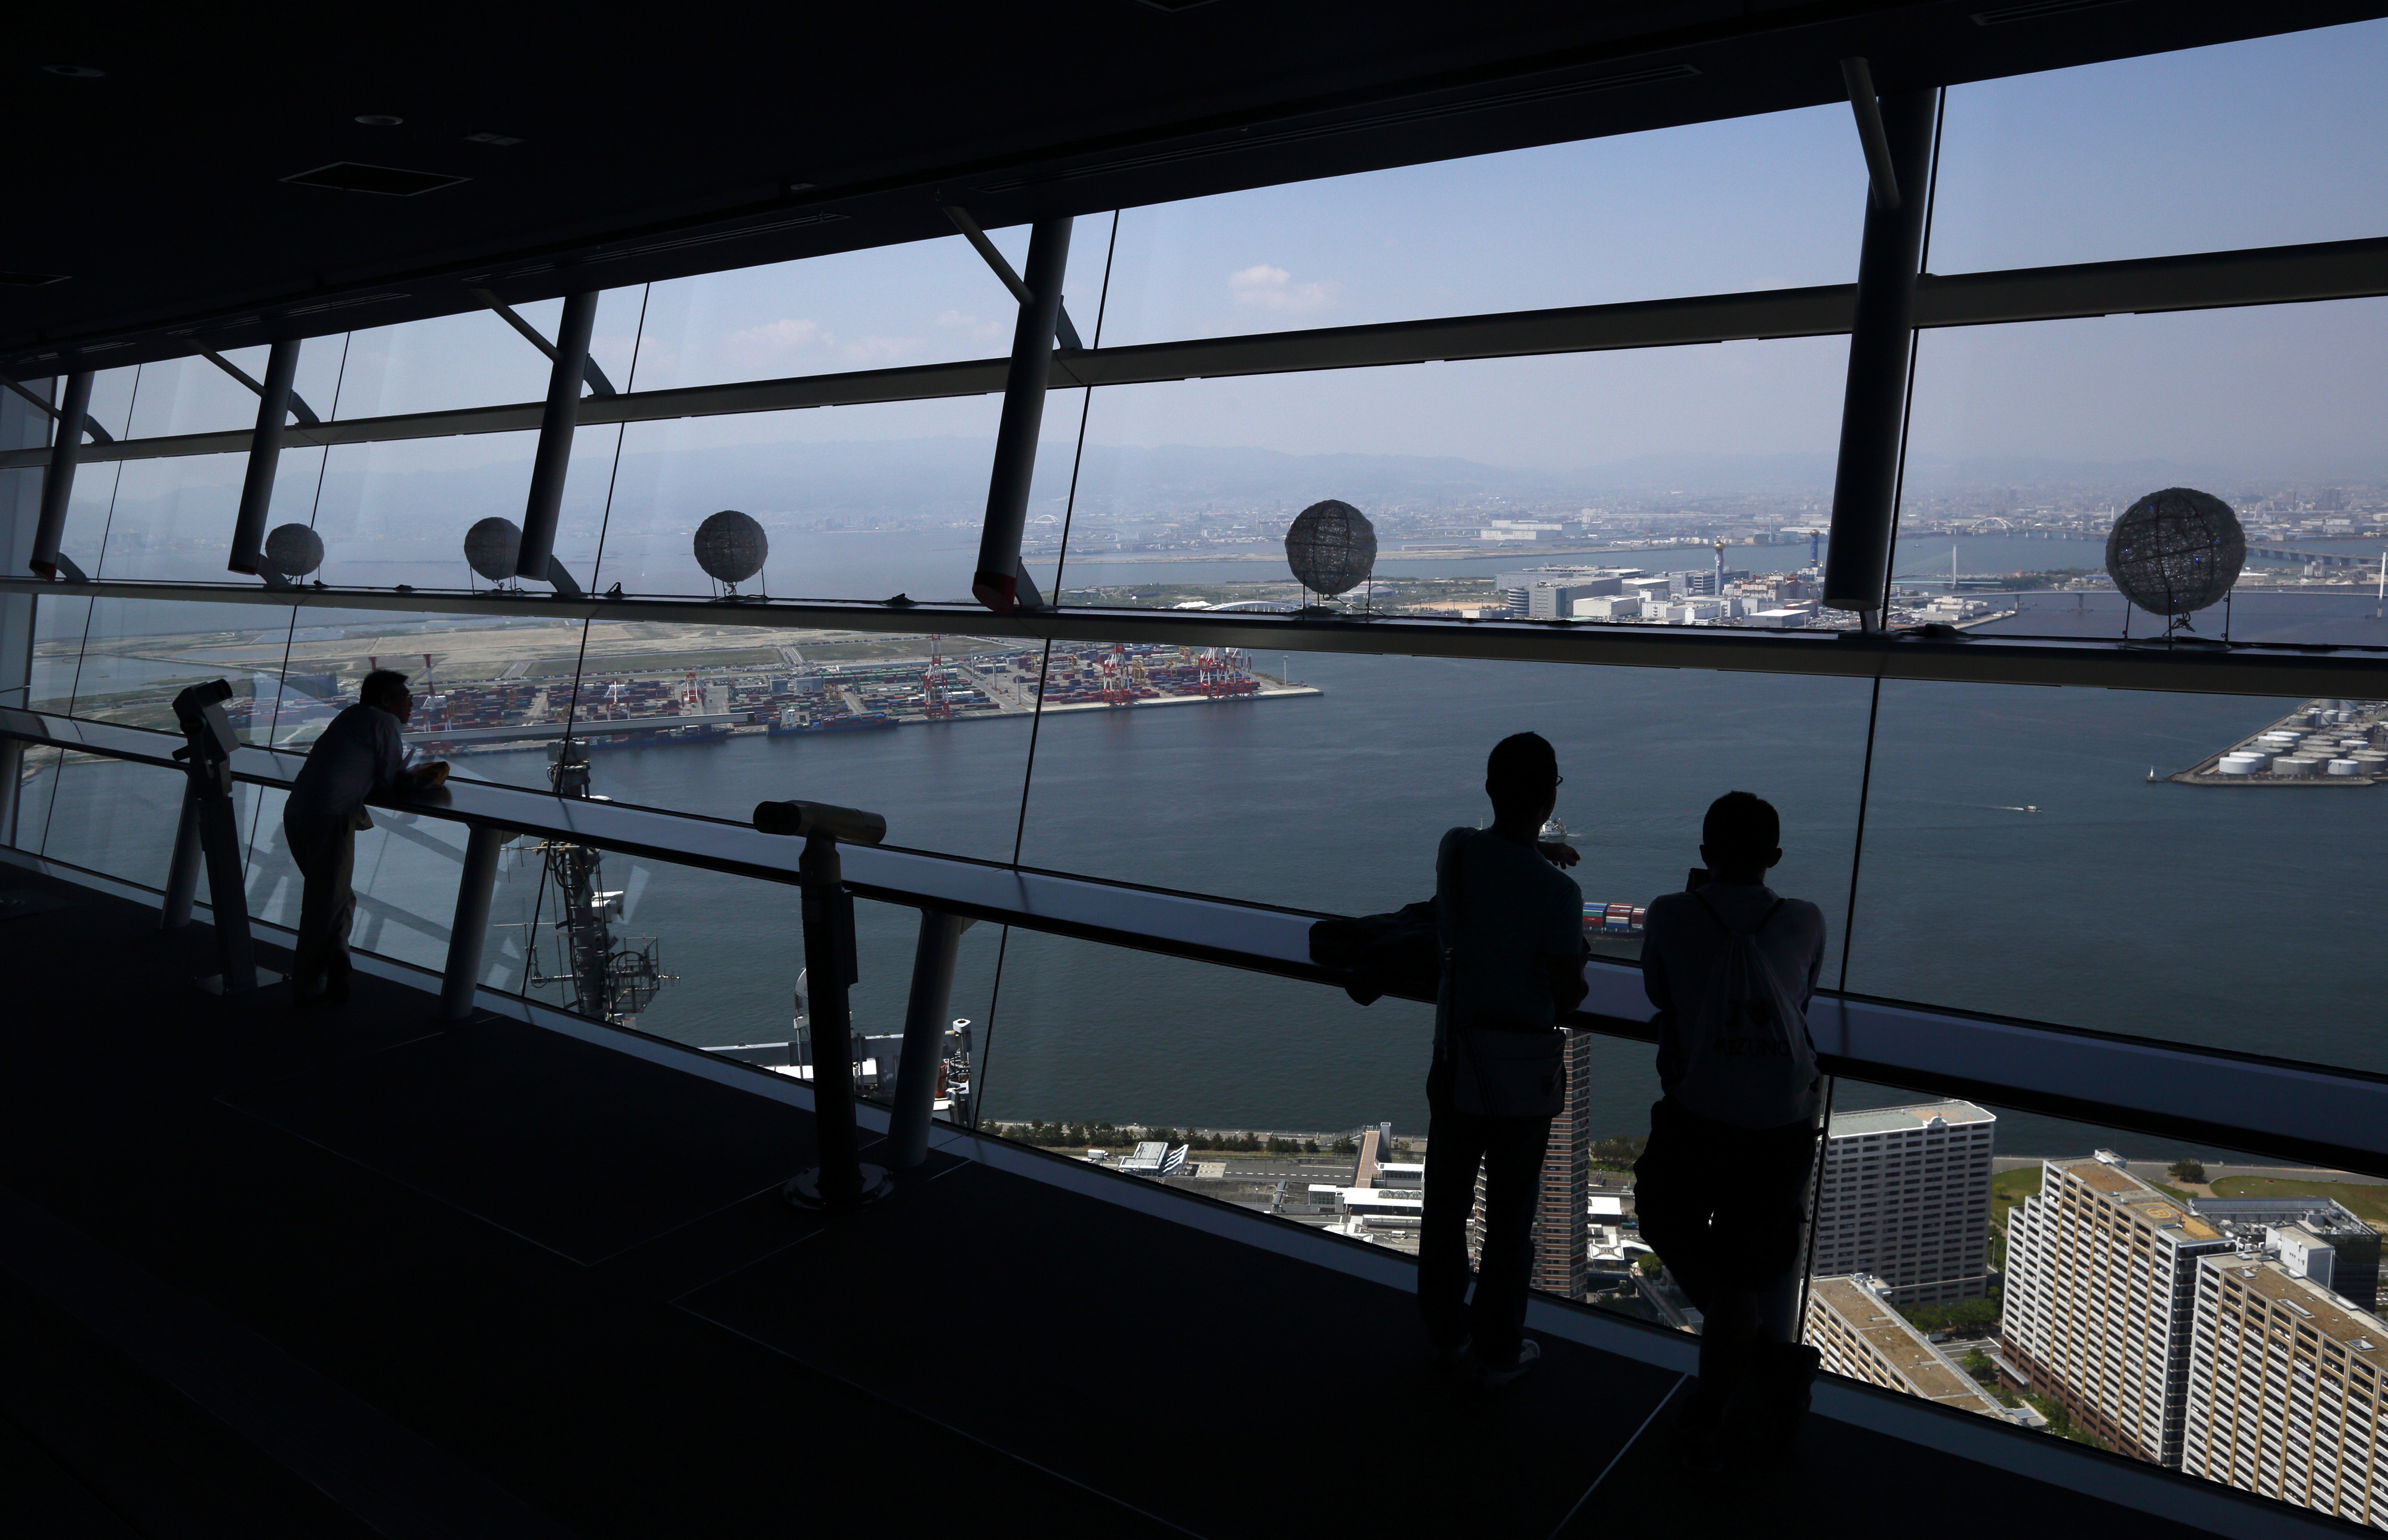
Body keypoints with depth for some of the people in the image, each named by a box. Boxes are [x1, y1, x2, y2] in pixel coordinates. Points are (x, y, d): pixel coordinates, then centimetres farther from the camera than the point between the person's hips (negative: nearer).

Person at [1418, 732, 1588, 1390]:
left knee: (1446, 1201, 18)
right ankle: (1497, 1352, 25)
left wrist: (1535, 852, 32)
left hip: (1456, 1057, 5)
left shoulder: (1456, 849, -7)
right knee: (1510, 1215, 11)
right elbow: (1569, 993, -15)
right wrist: (1578, 970, 6)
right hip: (1521, 1068, -5)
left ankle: (1447, 1334, 35)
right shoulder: (1555, 892, -23)